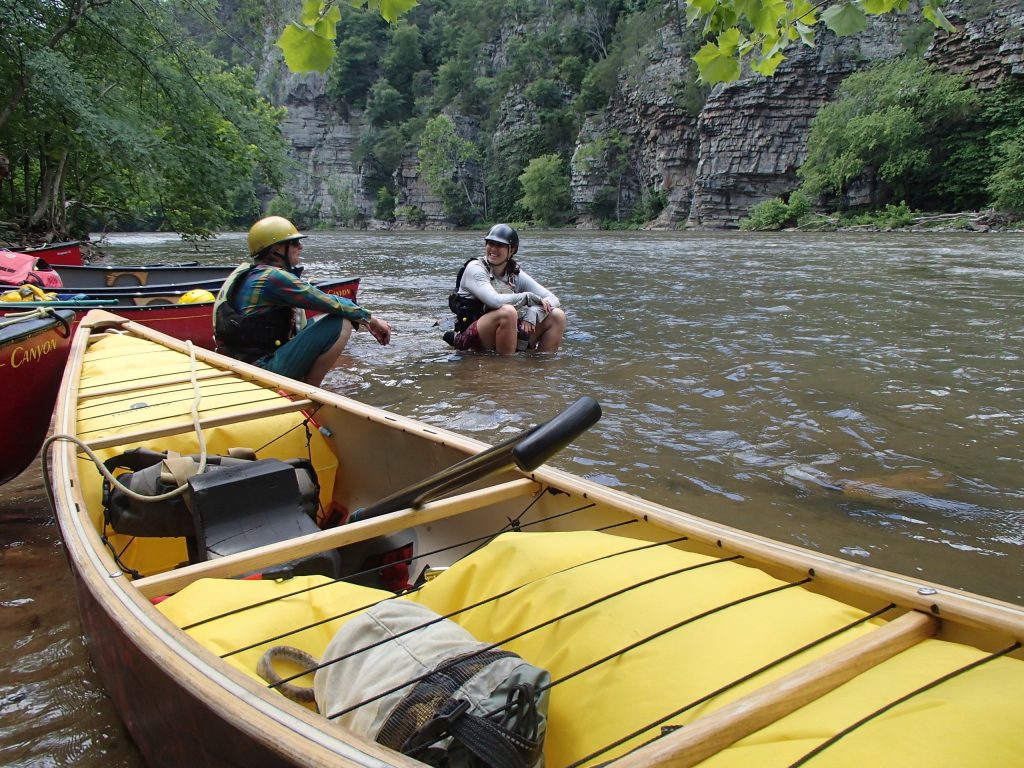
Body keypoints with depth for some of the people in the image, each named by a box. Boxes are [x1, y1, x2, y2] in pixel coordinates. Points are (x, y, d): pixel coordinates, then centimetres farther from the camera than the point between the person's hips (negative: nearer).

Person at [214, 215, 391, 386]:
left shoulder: (249, 272, 16)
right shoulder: (272, 277, -13)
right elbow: (328, 303, -14)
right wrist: (369, 318, 0)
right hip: (263, 370, -10)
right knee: (341, 324, -15)